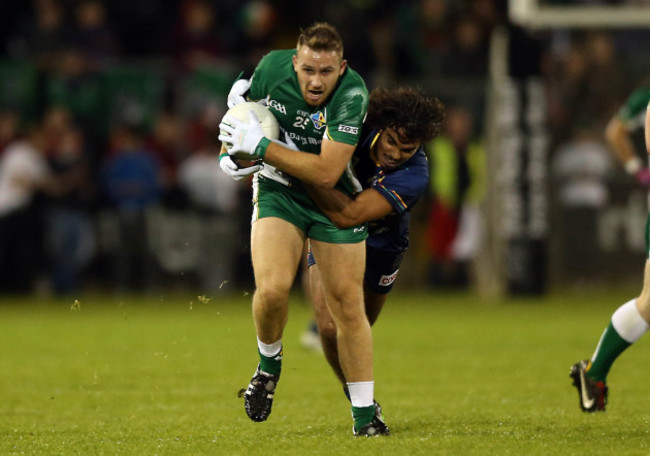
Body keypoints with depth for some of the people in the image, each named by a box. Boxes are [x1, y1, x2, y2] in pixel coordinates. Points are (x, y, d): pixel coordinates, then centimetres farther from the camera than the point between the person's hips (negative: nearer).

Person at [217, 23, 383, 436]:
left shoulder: (352, 94, -27)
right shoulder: (272, 68, -16)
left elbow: (326, 173, -31)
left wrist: (260, 147, -31)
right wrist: (233, 149, -10)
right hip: (278, 191, 1)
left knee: (348, 305, -3)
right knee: (273, 287, -22)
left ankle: (365, 413, 9)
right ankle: (269, 362, 8)